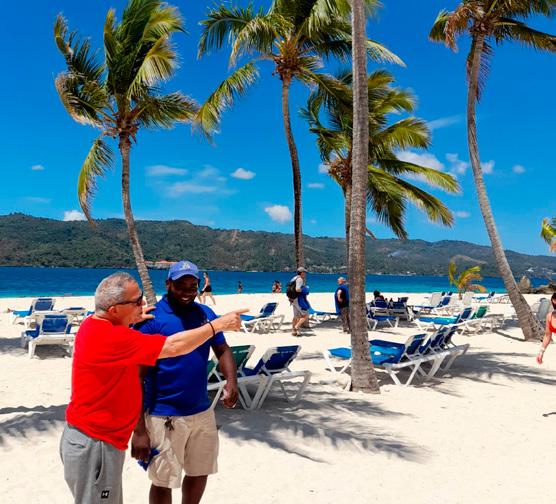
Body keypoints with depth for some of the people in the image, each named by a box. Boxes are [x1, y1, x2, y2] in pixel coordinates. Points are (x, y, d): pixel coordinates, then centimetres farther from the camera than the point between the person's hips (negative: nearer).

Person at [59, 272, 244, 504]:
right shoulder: (108, 337, -28)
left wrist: (131, 320, 12)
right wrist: (218, 324, -17)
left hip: (87, 438, 10)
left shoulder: (94, 324, 2)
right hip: (93, 446, -10)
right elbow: (173, 347, -27)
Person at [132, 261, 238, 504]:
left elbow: (223, 350, 9)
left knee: (200, 473, 20)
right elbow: (137, 377, -14)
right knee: (163, 482, 9)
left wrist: (231, 381, -12)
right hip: (165, 416, -5)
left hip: (203, 412, 5)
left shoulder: (206, 314, 2)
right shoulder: (151, 318, -14)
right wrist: (139, 429, -17)